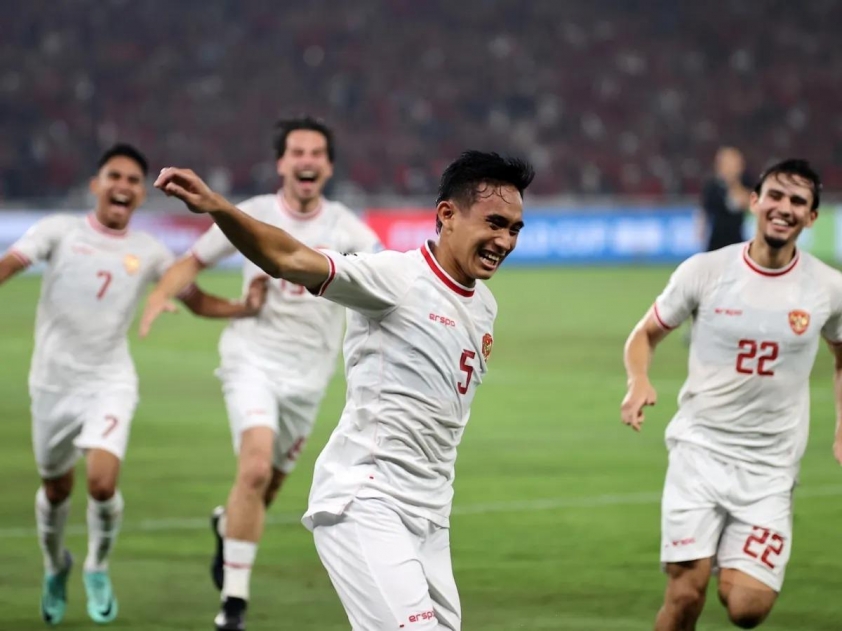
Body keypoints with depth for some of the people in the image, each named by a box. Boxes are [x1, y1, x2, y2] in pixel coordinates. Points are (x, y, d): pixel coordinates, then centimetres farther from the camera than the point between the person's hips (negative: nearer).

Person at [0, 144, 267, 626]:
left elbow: (199, 301, 10)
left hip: (110, 383, 0)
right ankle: (56, 567, 43)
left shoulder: (150, 253, 3)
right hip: (54, 382, 1)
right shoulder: (60, 231, -3)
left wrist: (246, 308, -7)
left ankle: (99, 568, 8)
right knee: (56, 489, 13)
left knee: (103, 483, -20)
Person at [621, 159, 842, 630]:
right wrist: (639, 380, -13)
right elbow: (646, 334, 8)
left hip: (770, 468, 1)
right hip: (700, 451, -1)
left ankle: (737, 569, 24)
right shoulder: (705, 271, -4)